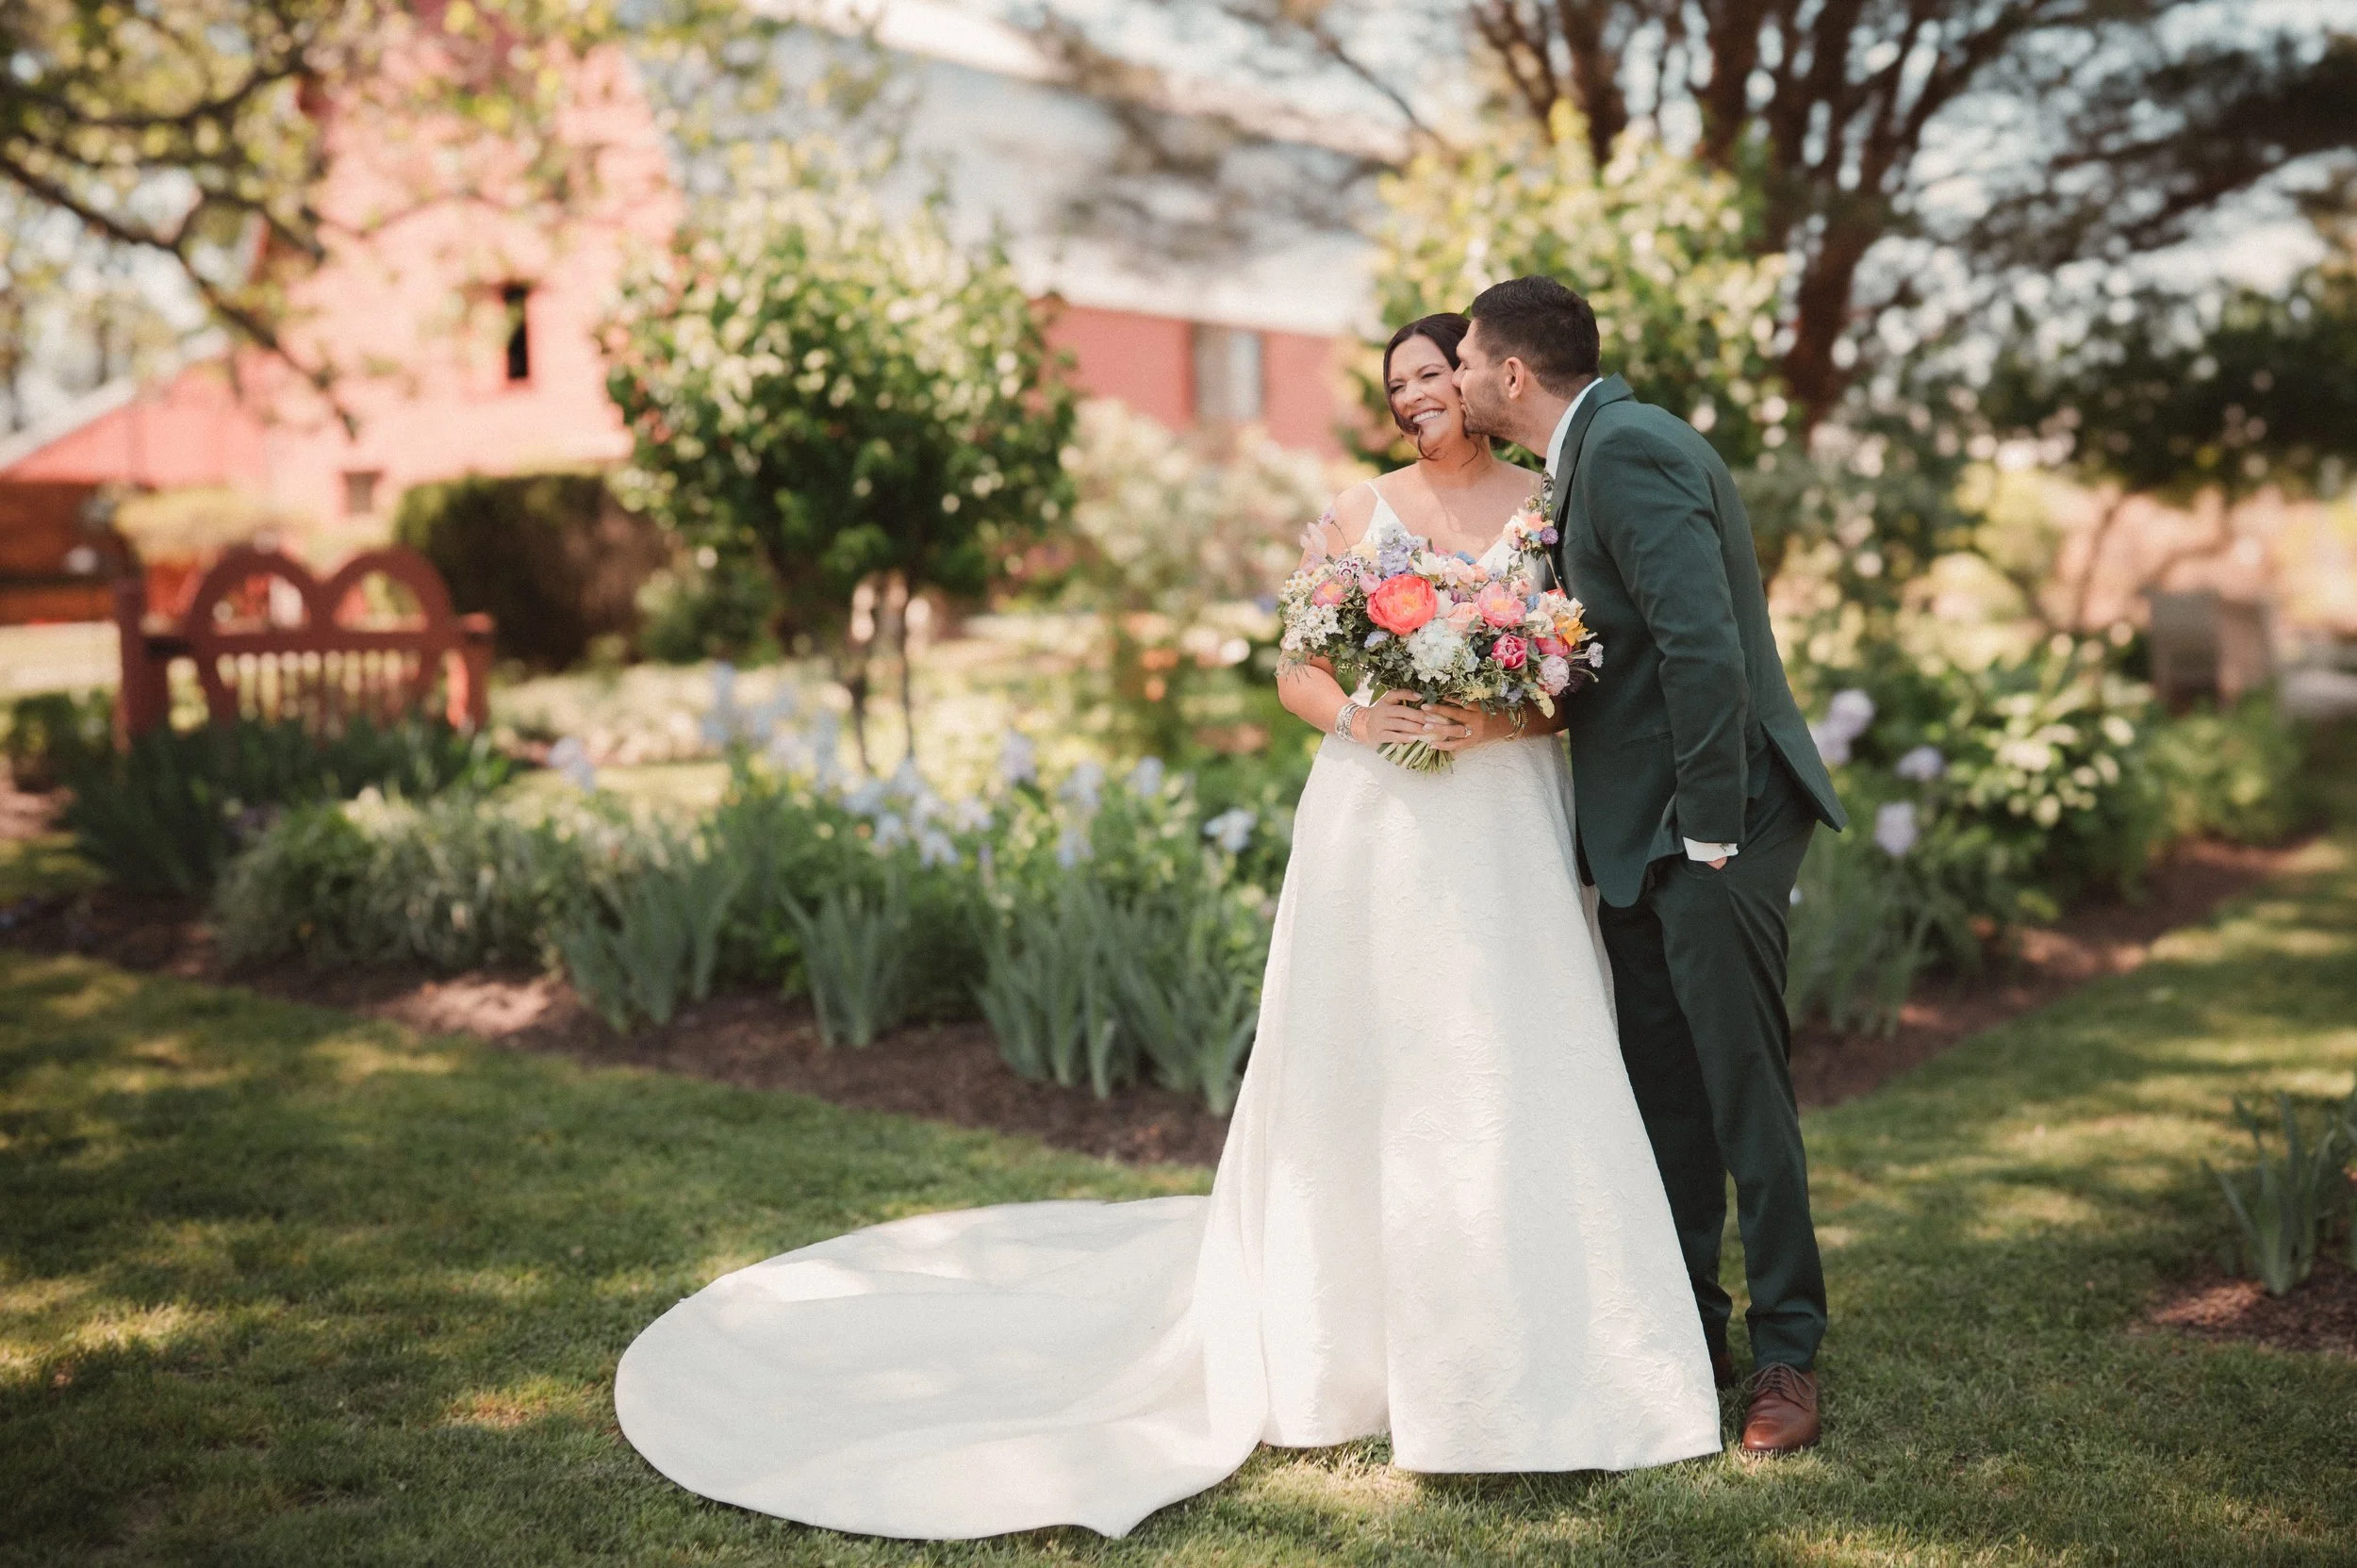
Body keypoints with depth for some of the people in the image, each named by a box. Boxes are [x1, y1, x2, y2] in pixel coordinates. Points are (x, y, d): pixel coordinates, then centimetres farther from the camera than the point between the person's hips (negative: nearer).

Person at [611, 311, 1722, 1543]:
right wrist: (1357, 716, -13)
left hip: (1506, 822, 0)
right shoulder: (1360, 513, 10)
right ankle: (1355, 1326, 14)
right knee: (1367, 1062, 3)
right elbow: (1298, 671, 8)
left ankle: (1521, 1340, 13)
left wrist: (1500, 716, -14)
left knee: (1510, 1065, 0)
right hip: (1376, 823, 0)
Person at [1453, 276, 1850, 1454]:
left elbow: (1703, 644, -25)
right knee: (1660, 1088, 14)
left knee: (1742, 1085, -1)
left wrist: (1710, 830, -22)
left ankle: (1788, 1353, 13)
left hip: (1711, 825, -10)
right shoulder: (1596, 453, 15)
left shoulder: (1632, 450, -17)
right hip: (1643, 827, 10)